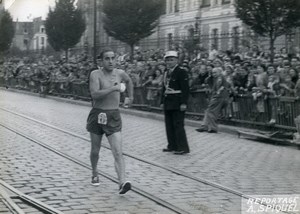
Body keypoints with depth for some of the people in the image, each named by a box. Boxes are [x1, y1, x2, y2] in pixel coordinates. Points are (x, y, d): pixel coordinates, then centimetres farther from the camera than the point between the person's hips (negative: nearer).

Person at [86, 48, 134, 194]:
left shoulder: (120, 73, 4)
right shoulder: (96, 74, -10)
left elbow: (128, 80, 30)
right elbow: (95, 94, -26)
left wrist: (131, 96, 32)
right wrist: (113, 88, -27)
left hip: (114, 117, 2)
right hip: (97, 115, -2)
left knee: (118, 153, -13)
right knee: (95, 150, 14)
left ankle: (122, 183, -24)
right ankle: (95, 174, 40)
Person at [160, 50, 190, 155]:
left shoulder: (181, 72, -10)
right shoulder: (166, 72, 15)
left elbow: (185, 89, -15)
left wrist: (183, 103, -20)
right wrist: (162, 101, 14)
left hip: (177, 104, -8)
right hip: (168, 103, 8)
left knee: (178, 125, -6)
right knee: (169, 125, 12)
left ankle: (182, 148, 0)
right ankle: (172, 145, 23)